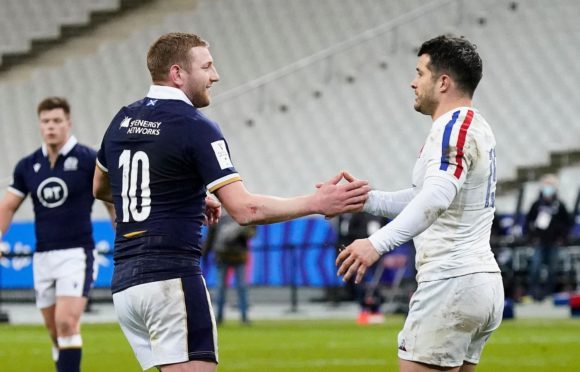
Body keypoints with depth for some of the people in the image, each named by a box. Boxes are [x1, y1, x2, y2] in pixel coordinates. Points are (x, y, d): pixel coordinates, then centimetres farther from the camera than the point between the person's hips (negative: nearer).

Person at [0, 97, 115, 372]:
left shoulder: (89, 160, -5)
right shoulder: (28, 166, 8)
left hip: (77, 253, -5)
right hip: (43, 256, 5)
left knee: (67, 322, -18)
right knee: (55, 332, 9)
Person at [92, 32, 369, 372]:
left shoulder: (123, 121, 12)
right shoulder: (196, 128, -10)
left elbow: (100, 188, 29)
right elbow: (245, 209, -17)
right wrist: (316, 203, -10)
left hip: (124, 284, 8)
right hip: (171, 279, -8)